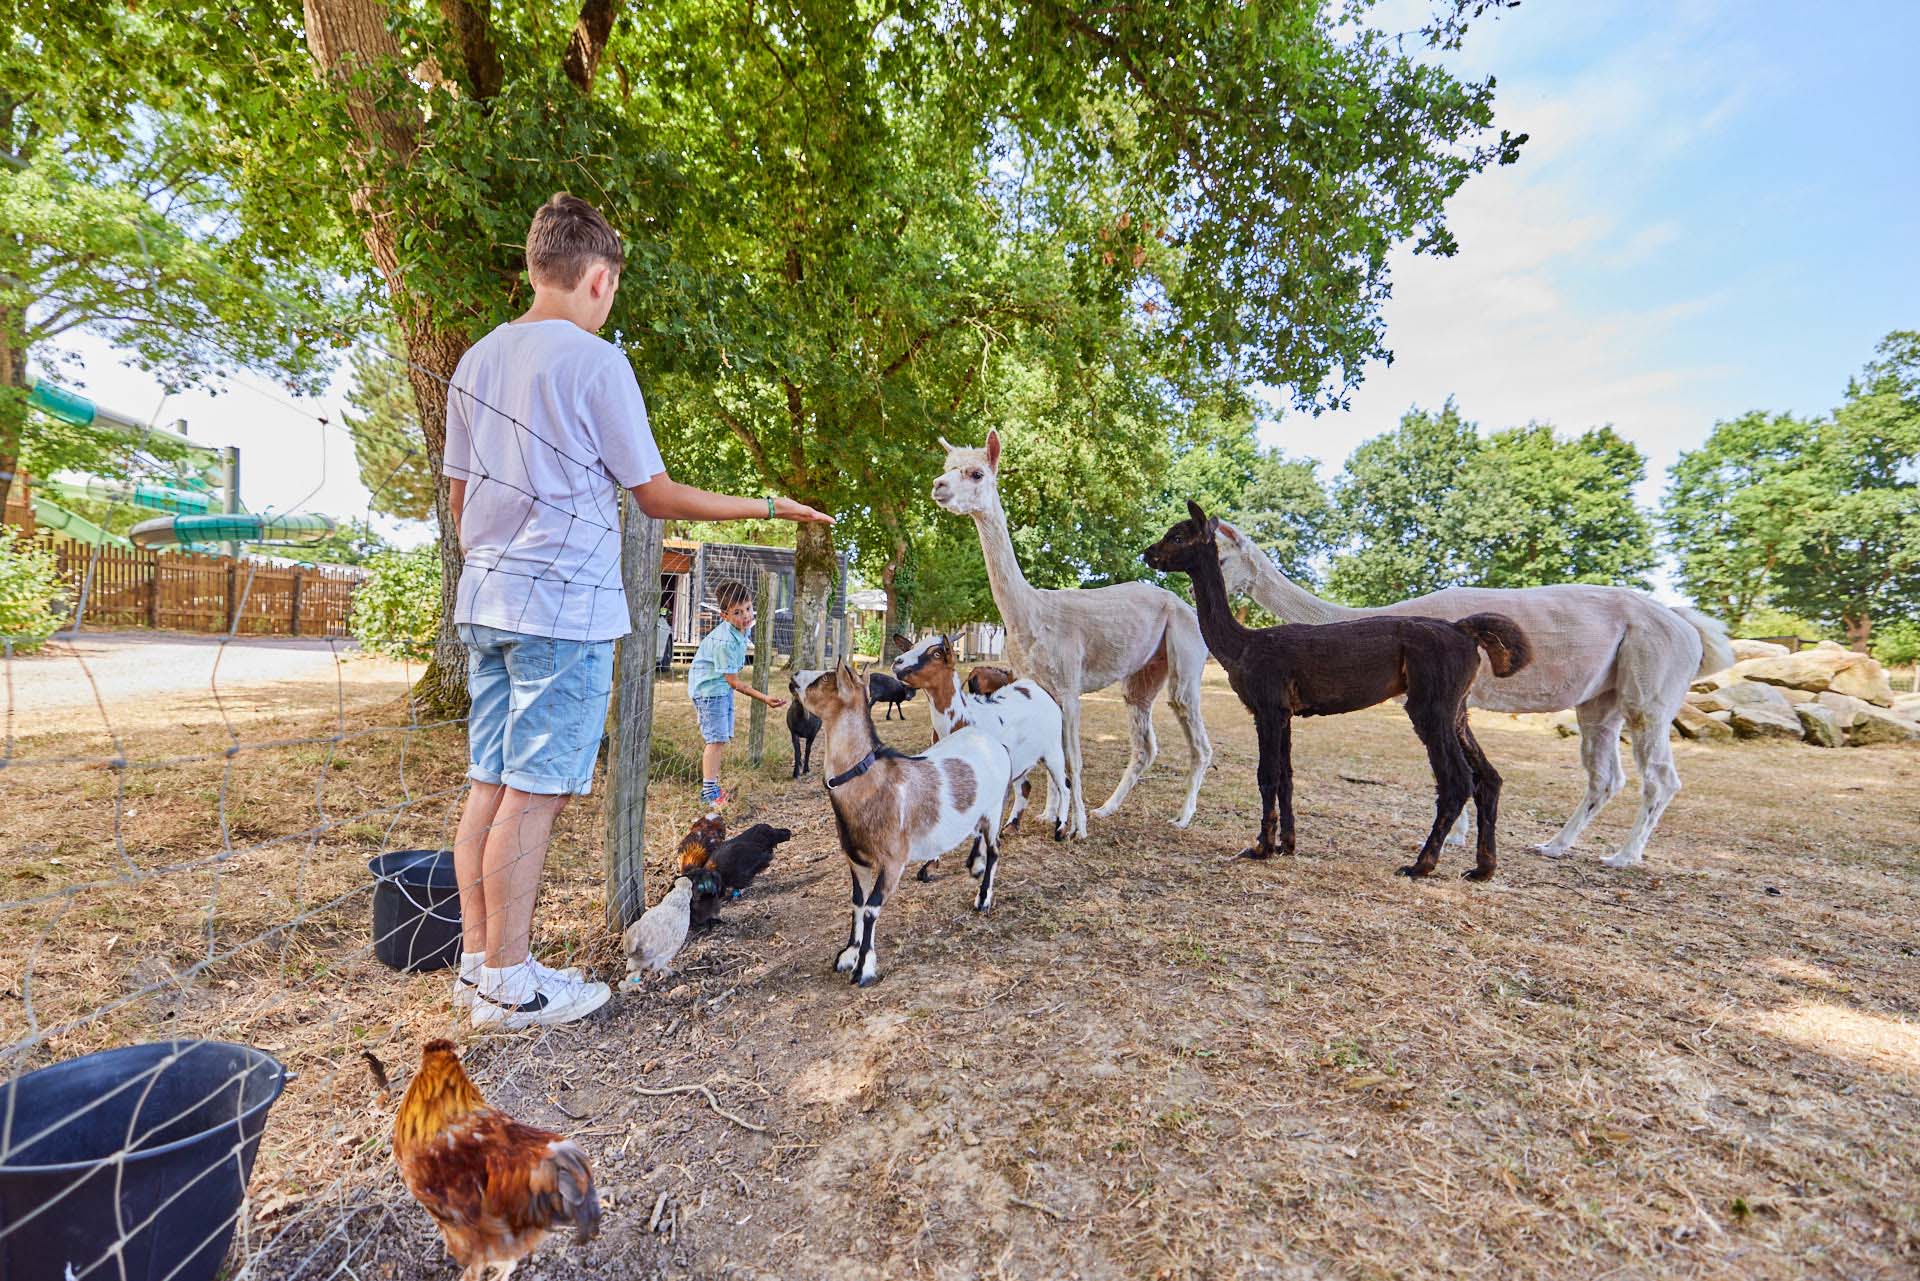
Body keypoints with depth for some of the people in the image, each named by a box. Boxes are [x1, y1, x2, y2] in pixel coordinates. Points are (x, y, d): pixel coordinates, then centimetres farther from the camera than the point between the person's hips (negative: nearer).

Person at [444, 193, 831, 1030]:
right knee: (534, 793, -2)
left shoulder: (475, 363, 15)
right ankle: (508, 983, 9)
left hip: (487, 601, 8)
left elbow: (460, 496, 17)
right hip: (565, 606, -8)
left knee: (490, 785, 11)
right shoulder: (594, 361, -8)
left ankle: (477, 961, 22)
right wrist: (770, 507, -1)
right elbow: (656, 495, -8)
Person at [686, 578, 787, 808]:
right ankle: (709, 792, -5)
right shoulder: (725, 642, -31)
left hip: (723, 687, 9)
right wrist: (764, 699, -30)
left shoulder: (744, 627, -3)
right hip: (709, 687, -9)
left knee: (722, 739, 13)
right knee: (717, 739, -12)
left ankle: (713, 786, 23)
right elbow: (734, 682, -26)